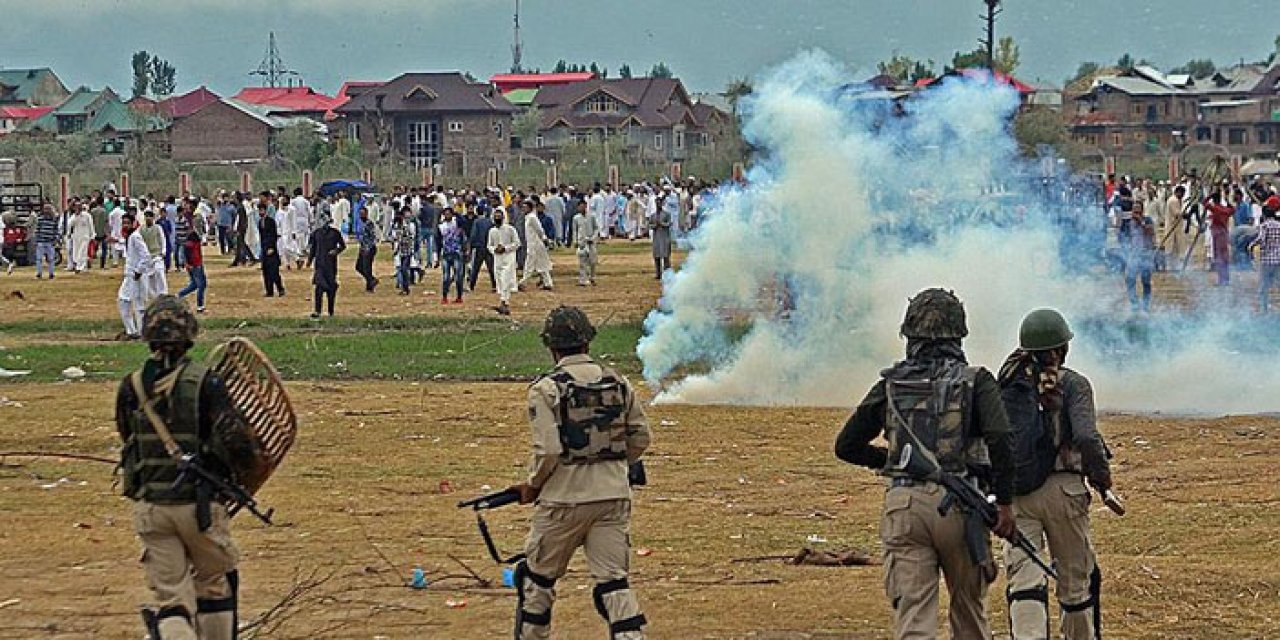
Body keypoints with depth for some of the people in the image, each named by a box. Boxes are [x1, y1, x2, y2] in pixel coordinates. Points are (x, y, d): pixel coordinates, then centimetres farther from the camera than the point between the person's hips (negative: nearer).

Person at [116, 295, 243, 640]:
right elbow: (229, 441, -14)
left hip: (149, 505, 3)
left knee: (169, 596, 4)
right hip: (199, 504, -2)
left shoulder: (130, 386, 1)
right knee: (213, 583, 16)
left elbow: (129, 443, 10)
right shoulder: (206, 382, -10)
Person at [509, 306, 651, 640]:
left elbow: (548, 451, -16)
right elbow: (640, 439, 9)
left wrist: (532, 486, 1)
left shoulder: (546, 388, -10)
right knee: (613, 581, 3)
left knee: (537, 577, 14)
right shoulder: (617, 382, 4)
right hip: (614, 495, 4)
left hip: (565, 499, -4)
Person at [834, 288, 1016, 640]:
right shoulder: (975, 381, 2)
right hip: (958, 505, -1)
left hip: (904, 506, 1)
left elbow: (846, 446, 14)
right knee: (968, 608, 18)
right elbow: (1000, 439, -13)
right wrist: (1004, 503, -7)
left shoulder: (890, 385, 9)